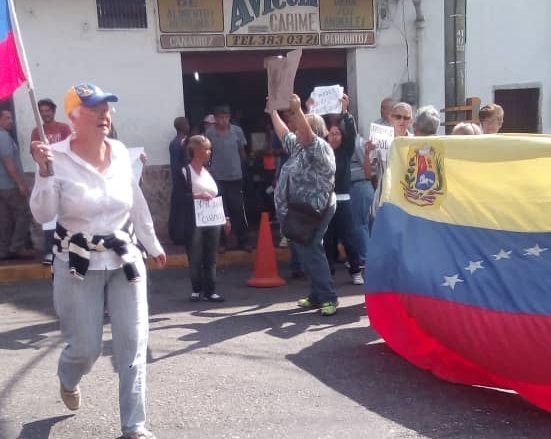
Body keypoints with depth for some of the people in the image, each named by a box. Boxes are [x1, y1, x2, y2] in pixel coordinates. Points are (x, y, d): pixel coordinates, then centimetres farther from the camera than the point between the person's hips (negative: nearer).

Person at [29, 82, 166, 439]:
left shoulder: (120, 152, 0)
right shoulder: (57, 157, -12)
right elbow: (42, 215, -14)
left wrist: (153, 245, 19)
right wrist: (44, 172, -27)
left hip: (125, 261, 3)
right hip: (79, 267, -3)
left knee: (134, 345, 1)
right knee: (86, 349, 5)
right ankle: (68, 380, 44)